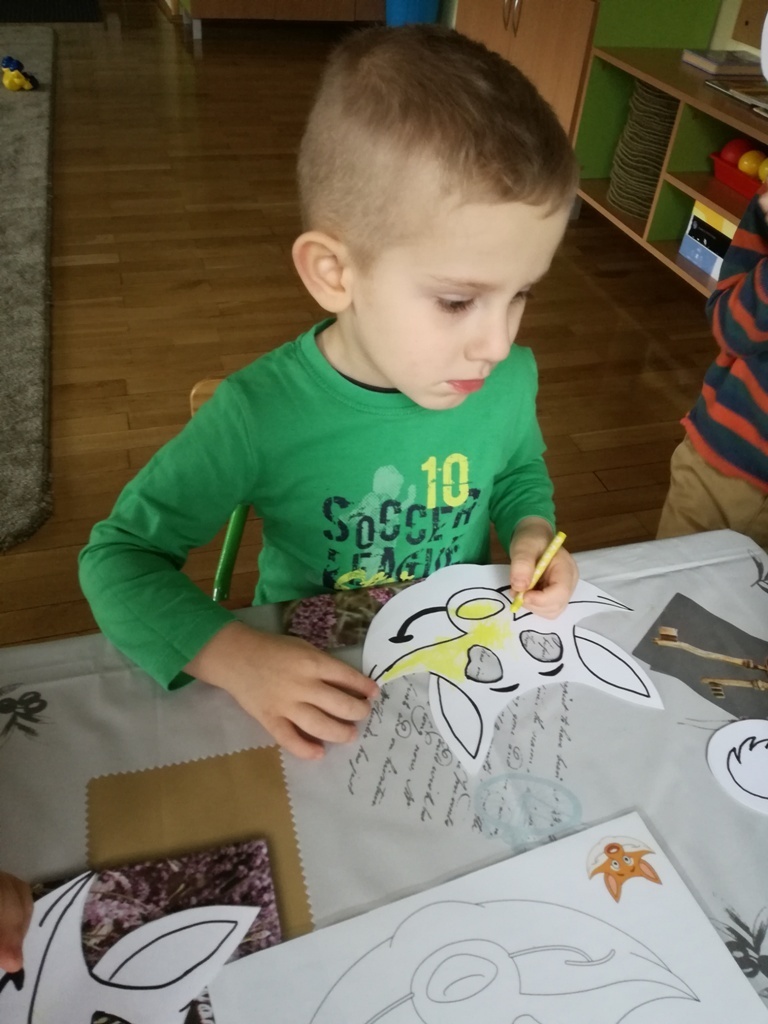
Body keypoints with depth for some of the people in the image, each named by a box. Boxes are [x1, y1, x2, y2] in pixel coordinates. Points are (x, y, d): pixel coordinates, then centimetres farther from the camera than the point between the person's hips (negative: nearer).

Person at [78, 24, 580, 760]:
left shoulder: (509, 379, -13)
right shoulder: (257, 416, -24)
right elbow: (117, 554, -16)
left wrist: (532, 530, -11)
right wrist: (236, 658, -31)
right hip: (313, 682, 0)